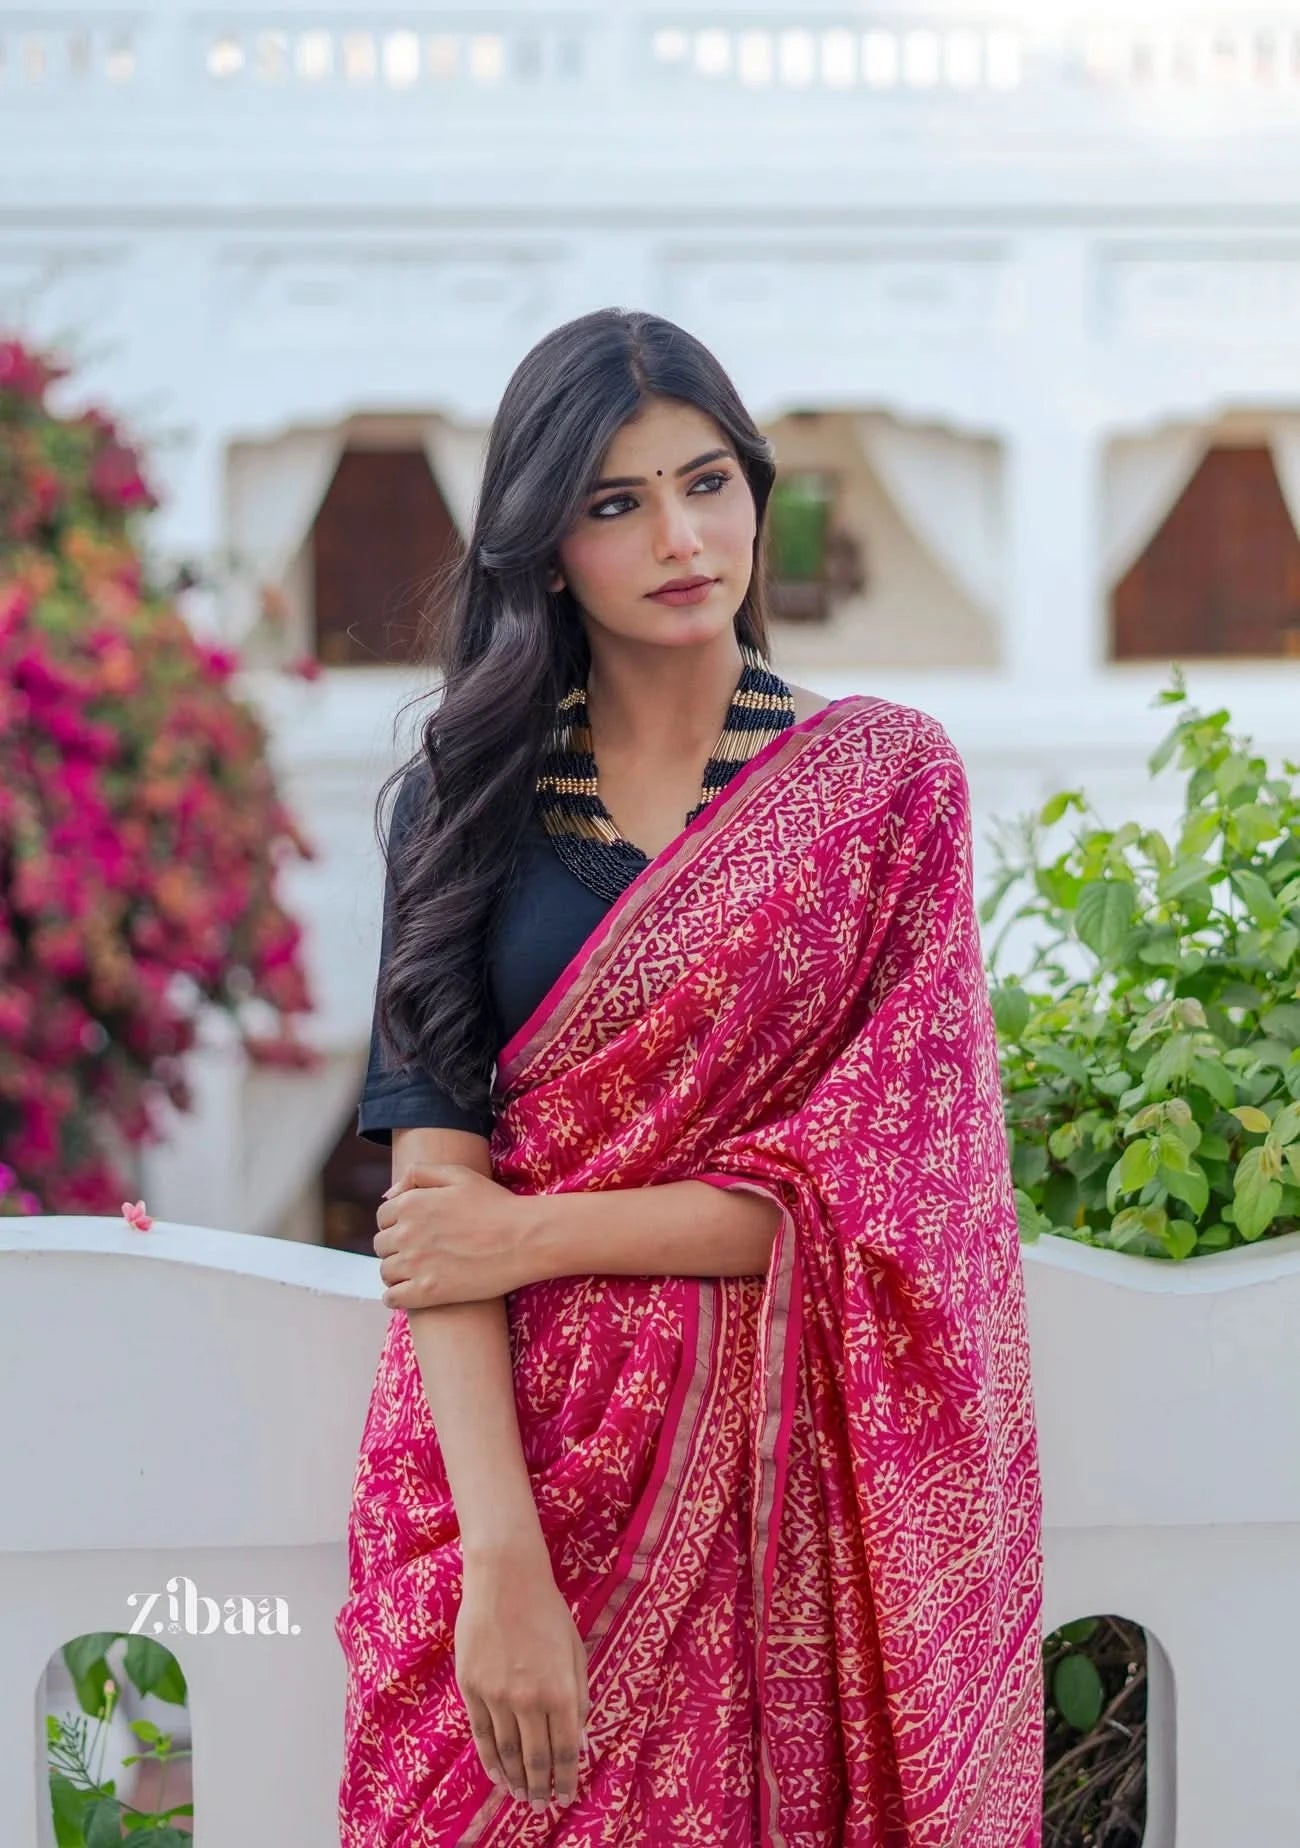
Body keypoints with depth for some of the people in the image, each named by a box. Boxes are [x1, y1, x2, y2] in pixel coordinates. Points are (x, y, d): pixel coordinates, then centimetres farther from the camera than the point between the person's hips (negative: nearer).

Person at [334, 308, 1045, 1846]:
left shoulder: (886, 780, 0)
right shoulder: (467, 795, 2)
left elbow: (878, 1183, -7)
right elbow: (435, 1183, -8)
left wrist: (536, 1232, -11)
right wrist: (502, 1560, -20)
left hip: (787, 1472, -1)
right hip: (518, 1449, 1)